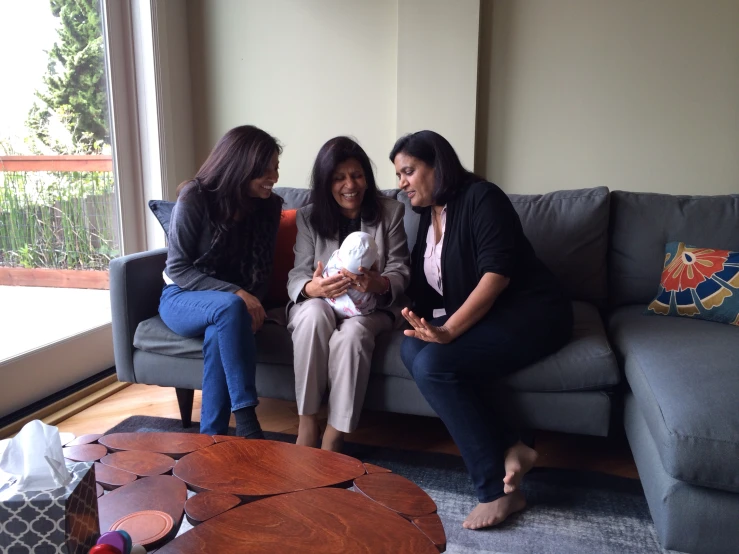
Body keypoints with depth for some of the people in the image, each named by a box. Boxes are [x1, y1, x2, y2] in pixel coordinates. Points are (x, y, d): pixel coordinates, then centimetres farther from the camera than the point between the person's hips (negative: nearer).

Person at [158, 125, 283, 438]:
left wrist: (252, 302, -18)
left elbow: (262, 269, 4)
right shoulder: (194, 198, -16)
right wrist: (235, 294, -27)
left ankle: (213, 435, -26)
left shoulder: (269, 205, -3)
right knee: (230, 307, -37)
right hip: (181, 299, -3)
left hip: (232, 305, 3)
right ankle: (246, 420, -35)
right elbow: (177, 269, -15)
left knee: (220, 332, -35)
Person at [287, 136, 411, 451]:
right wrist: (312, 287, -32)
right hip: (319, 302, 1)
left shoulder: (390, 212, 1)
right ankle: (307, 424, -24)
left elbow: (400, 272, -4)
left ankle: (333, 440, -26)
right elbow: (296, 276, -5)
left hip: (371, 306, 0)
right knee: (314, 314, -35)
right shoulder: (309, 217, 2)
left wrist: (380, 284, -30)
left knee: (352, 332, -35)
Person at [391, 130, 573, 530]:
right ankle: (509, 449, -19)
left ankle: (497, 489, -16)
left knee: (433, 364, -28)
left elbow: (496, 274, -22)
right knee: (411, 350, -21)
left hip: (531, 313, -8)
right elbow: (422, 285, 12)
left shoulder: (481, 197, -10)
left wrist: (448, 331, -31)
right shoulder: (427, 215, 16)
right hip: (478, 317, 8)